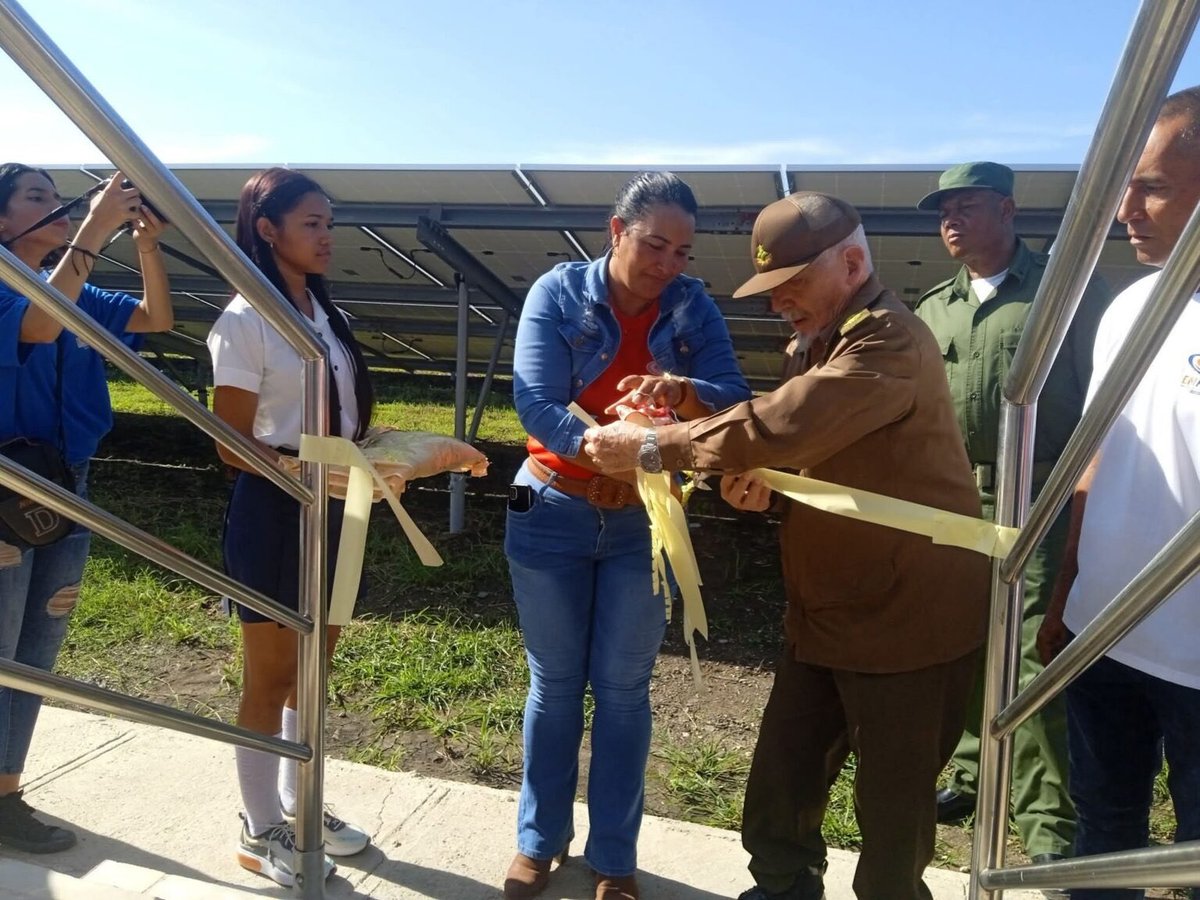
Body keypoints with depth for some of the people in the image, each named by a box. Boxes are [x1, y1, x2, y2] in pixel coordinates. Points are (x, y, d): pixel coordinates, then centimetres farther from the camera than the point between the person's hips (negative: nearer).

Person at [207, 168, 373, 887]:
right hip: (274, 511, -7)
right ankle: (261, 832, 27)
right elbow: (234, 447, -14)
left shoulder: (327, 314, 10)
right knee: (271, 678, 7)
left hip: (333, 508, 7)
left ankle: (299, 805, 36)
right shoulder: (245, 321, -12)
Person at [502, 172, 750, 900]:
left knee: (623, 690, 10)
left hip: (645, 520, 1)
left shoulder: (694, 308, -4)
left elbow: (736, 400, -14)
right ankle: (540, 839, 32)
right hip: (553, 512, -1)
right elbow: (537, 405, -19)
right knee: (554, 684, 12)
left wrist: (682, 391, -36)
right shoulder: (558, 293, -10)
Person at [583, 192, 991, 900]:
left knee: (892, 806, 9)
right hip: (827, 611, 9)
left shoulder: (889, 343, -22)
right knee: (781, 784, 16)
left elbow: (781, 424, -34)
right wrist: (765, 478, -5)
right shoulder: (819, 343, 11)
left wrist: (650, 447, -26)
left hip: (908, 620, -8)